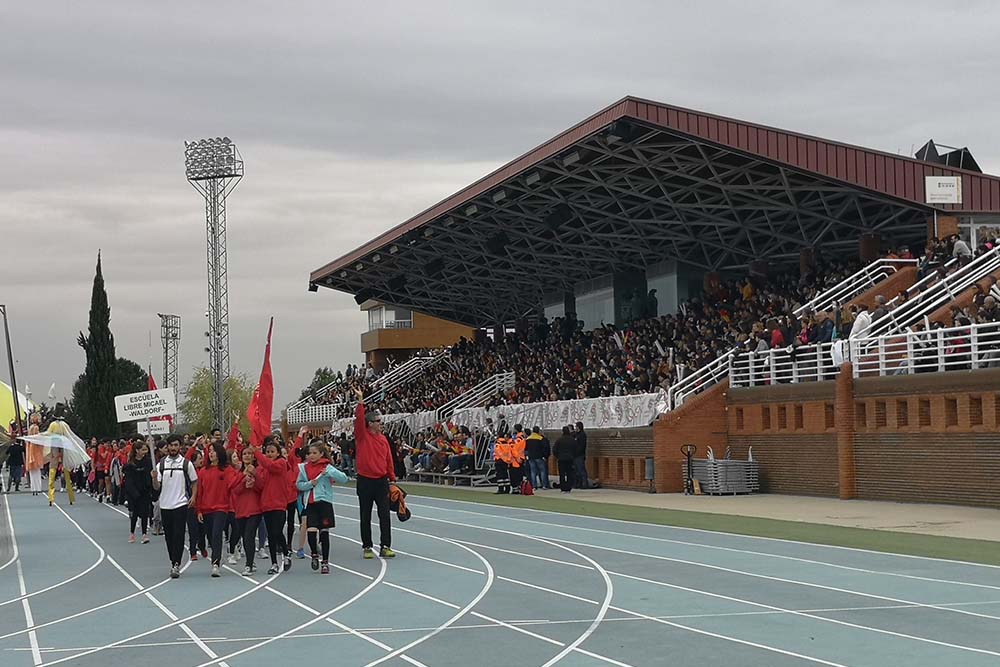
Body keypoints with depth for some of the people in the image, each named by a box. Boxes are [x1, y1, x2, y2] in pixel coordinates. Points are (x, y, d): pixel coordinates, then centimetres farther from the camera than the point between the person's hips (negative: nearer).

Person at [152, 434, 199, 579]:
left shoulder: (186, 463, 0)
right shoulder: (161, 464, 6)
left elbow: (194, 481, 9)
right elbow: (157, 487, 6)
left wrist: (193, 496, -5)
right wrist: (154, 478, -15)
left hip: (181, 504, -3)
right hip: (165, 505, 3)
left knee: (178, 535, -11)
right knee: (168, 536, 9)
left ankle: (176, 565, -13)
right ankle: (173, 563, 21)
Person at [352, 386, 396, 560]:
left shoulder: (383, 439, 6)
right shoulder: (362, 436, -3)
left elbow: (388, 459, 9)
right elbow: (359, 419, -19)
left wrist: (392, 479, 6)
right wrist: (360, 401, -28)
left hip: (381, 481, 3)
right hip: (365, 481, -3)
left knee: (384, 515, -2)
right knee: (366, 516, 5)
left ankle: (385, 547, 0)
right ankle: (366, 547, 13)